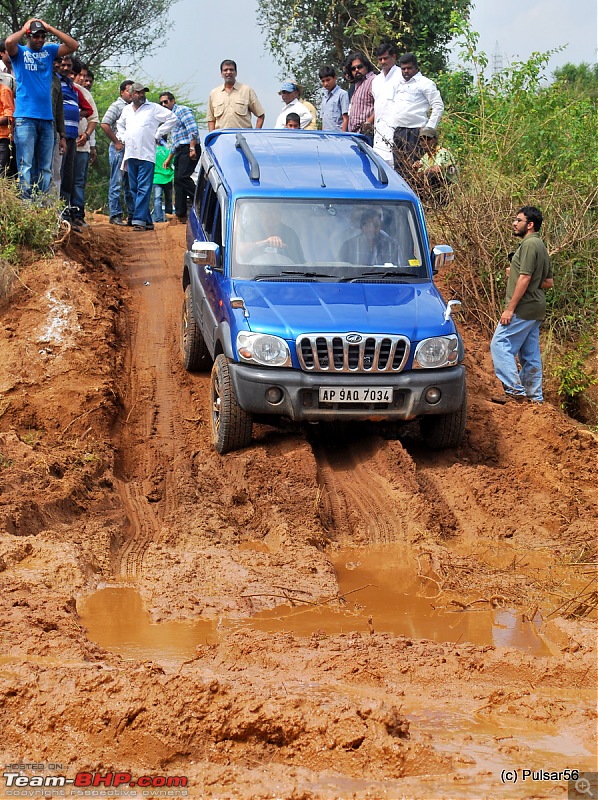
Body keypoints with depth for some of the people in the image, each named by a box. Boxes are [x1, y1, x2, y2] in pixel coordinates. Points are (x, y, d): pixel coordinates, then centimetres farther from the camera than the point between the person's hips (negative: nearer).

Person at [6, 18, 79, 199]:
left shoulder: (49, 51, 15)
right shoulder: (20, 52, 5)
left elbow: (74, 45, 6)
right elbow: (9, 42, -17)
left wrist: (50, 28, 5)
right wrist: (24, 29, 1)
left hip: (47, 118, 5)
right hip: (25, 117, -5)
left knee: (46, 167, 5)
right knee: (25, 165, -10)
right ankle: (26, 203, -13)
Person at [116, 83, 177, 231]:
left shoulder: (154, 108, 3)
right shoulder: (126, 110, 19)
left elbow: (172, 118, 1)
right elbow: (120, 124, 37)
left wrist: (158, 134, -1)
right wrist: (122, 138, 19)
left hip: (146, 155, -6)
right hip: (130, 155, 6)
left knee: (144, 189, -12)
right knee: (134, 189, 5)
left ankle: (139, 220, -18)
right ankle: (147, 221, 9)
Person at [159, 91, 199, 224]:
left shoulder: (182, 110, -2)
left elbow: (193, 129, -15)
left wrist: (192, 148, -23)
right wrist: (169, 158, 32)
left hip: (189, 149, -10)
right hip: (180, 151, 10)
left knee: (183, 177, -23)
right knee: (178, 181, 4)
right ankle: (181, 215, 3)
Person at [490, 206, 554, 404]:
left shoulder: (529, 244, -14)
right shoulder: (539, 245, 17)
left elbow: (524, 279, -20)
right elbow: (548, 282, 20)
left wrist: (510, 309, -19)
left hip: (523, 308, -10)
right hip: (536, 309, 10)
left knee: (500, 345, -8)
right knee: (530, 355, 11)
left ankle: (515, 391, -11)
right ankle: (535, 397, 13)